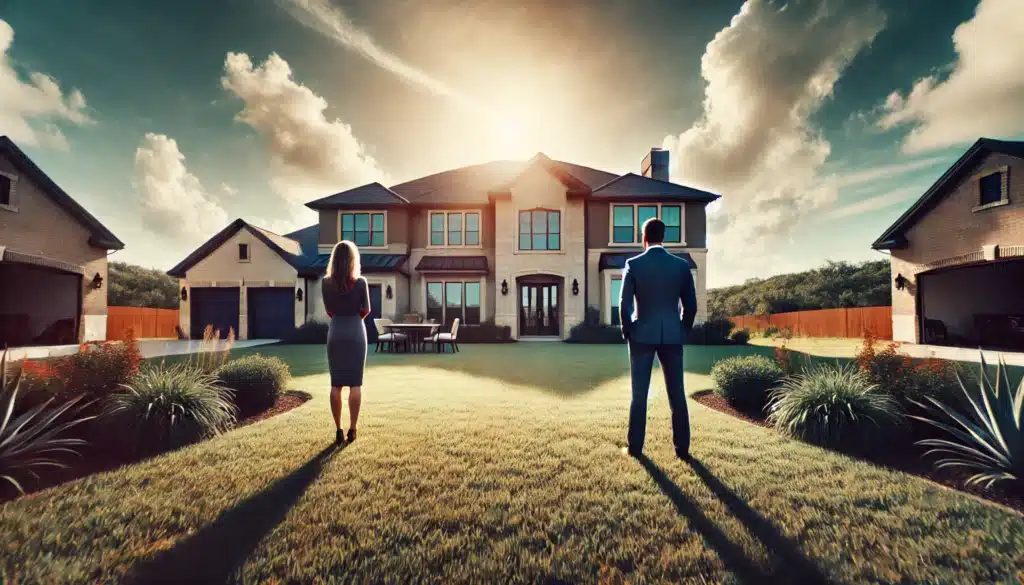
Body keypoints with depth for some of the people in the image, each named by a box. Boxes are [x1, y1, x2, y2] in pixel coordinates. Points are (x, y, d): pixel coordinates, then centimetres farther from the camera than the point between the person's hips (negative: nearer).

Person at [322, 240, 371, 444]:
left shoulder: (326, 282, -3)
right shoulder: (360, 282, -9)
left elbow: (329, 311, 6)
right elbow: (366, 310, -2)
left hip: (336, 331, 2)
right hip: (356, 331, -2)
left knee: (336, 384, 8)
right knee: (355, 383, 5)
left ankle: (338, 430, 11)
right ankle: (352, 429, 8)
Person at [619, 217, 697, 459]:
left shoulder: (633, 264, -6)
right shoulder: (682, 265, 1)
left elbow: (625, 304, -8)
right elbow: (691, 305, 3)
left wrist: (627, 331, 6)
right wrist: (683, 331, 15)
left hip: (642, 335, -2)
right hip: (672, 336, 2)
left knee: (639, 394, 6)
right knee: (677, 394, 10)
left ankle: (635, 446, 13)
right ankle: (682, 448, 17)